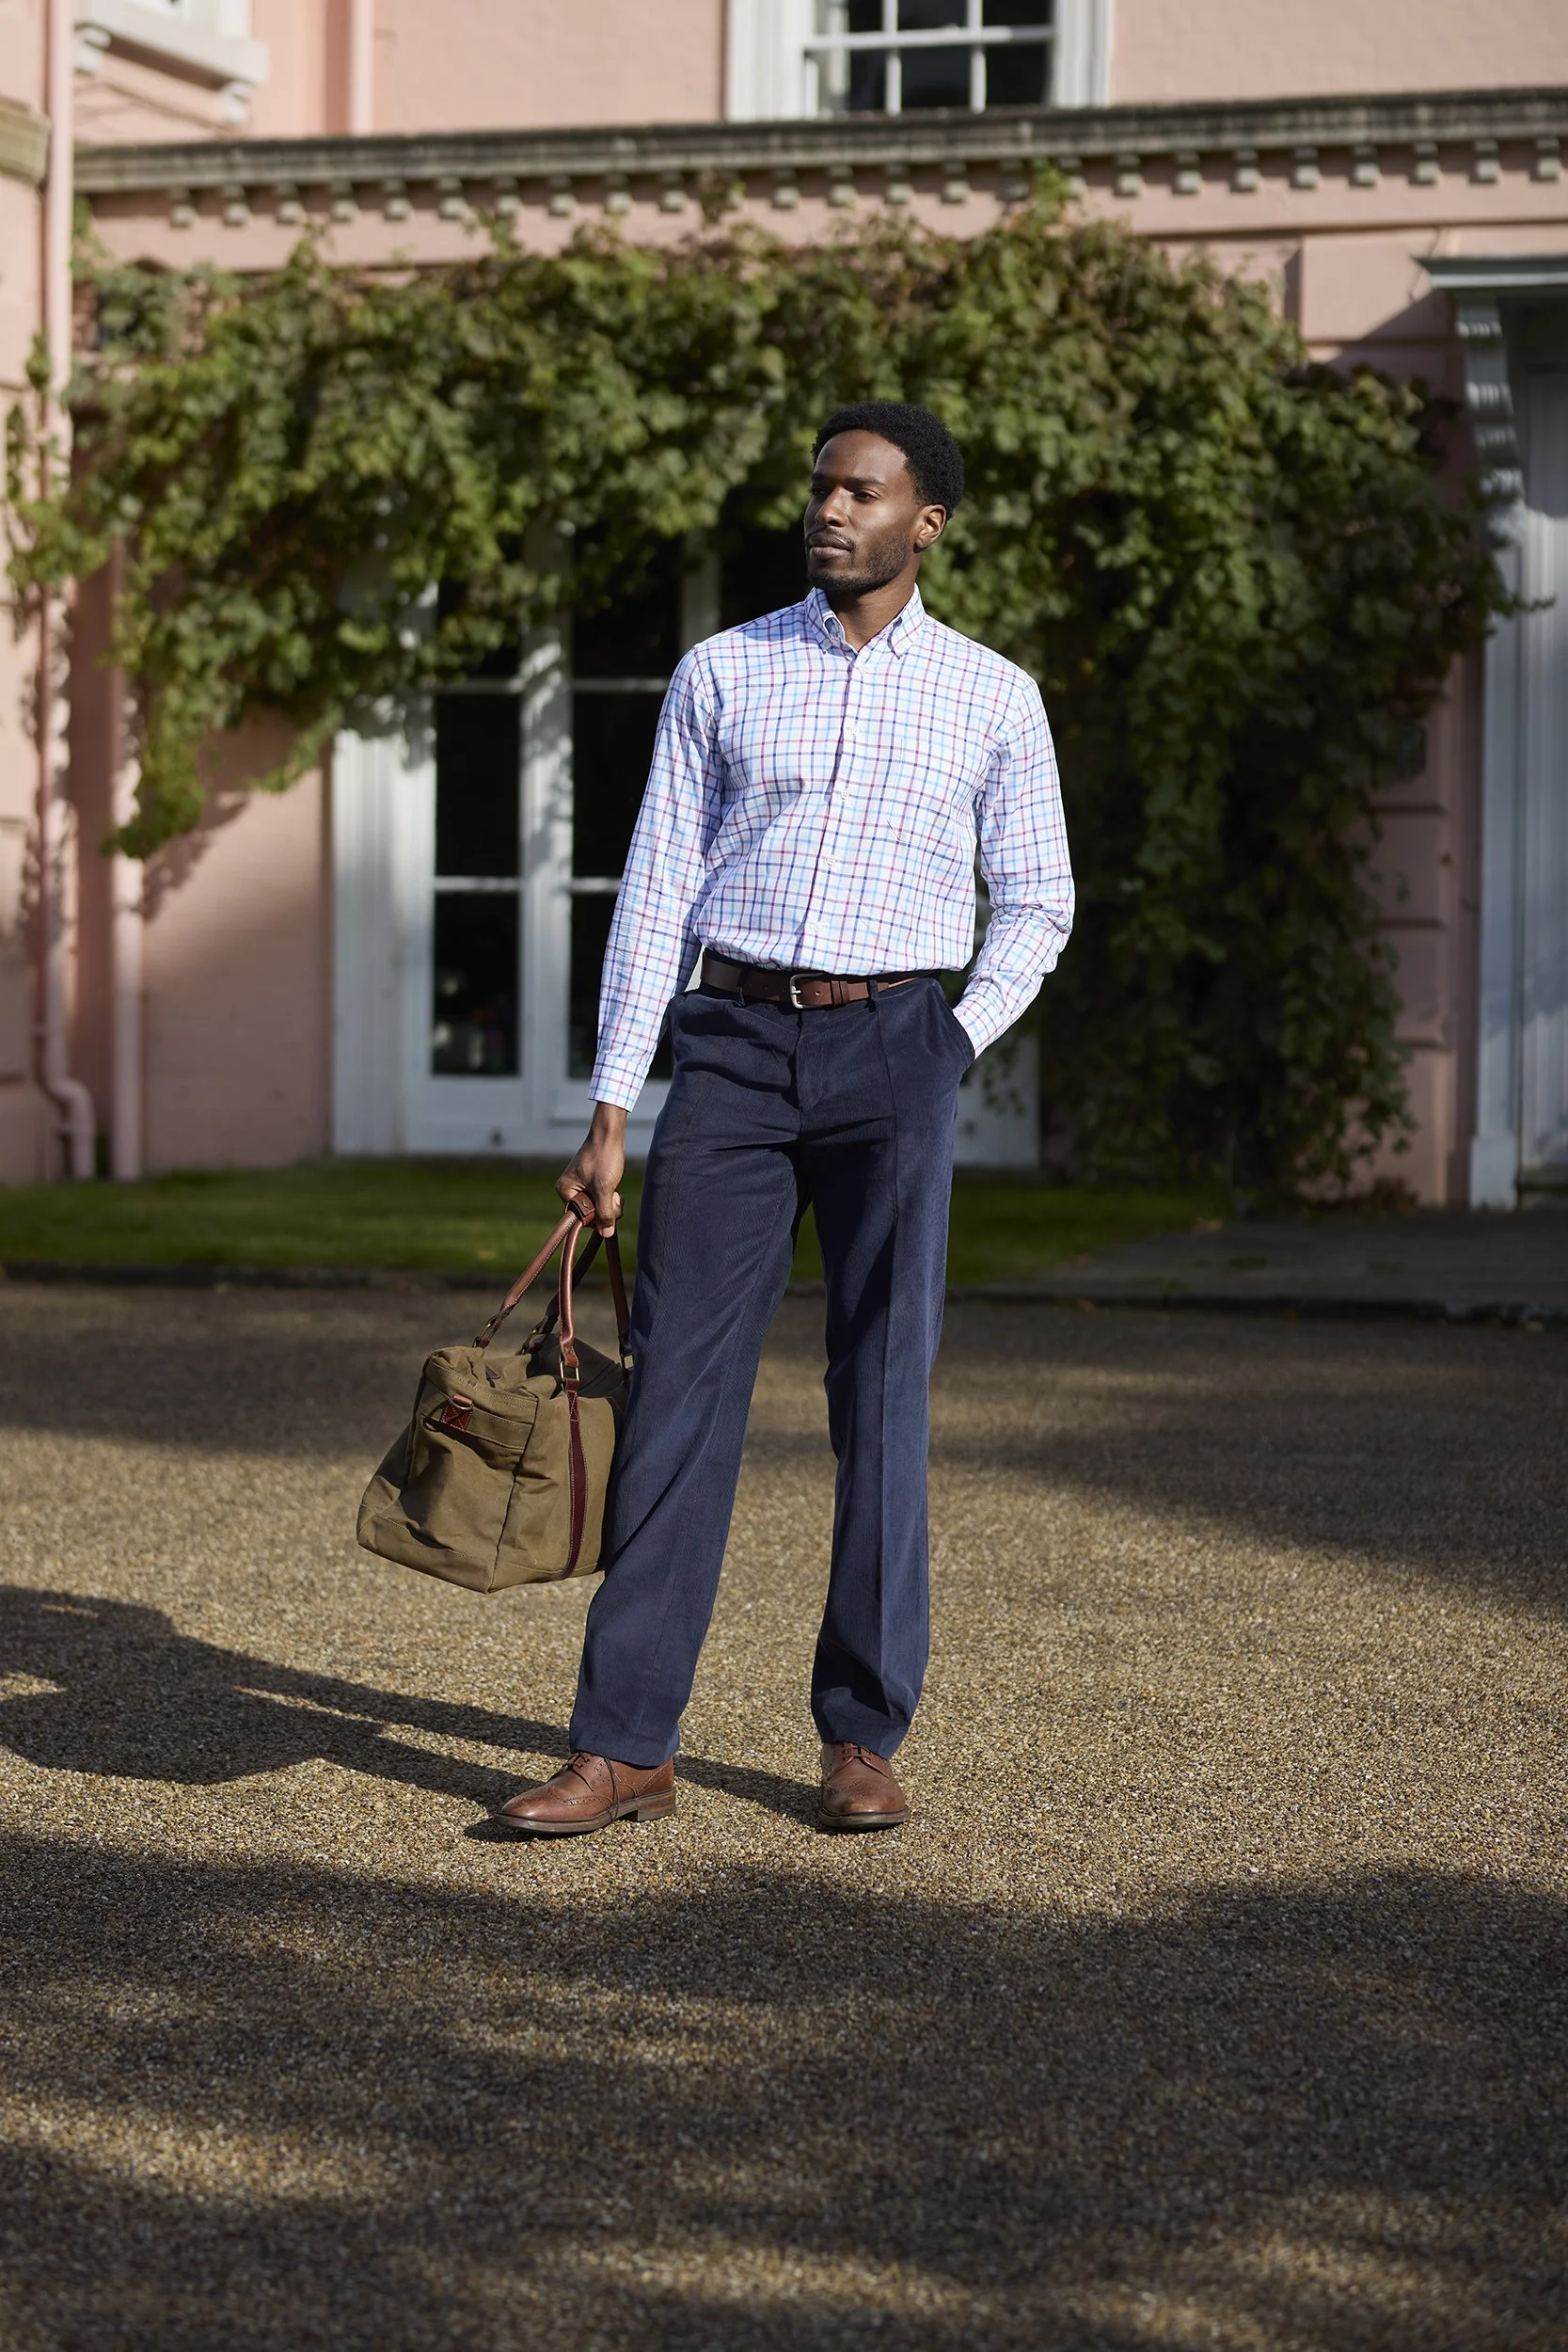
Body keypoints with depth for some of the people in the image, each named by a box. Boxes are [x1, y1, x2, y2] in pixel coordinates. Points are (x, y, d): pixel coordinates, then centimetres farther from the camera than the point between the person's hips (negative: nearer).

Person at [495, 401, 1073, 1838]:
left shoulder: (991, 698, 7)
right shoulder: (723, 673, 8)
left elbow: (1036, 902, 14)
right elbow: (658, 892, 6)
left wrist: (955, 1050, -2)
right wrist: (611, 1110, 1)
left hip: (894, 1049, 0)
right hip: (733, 1039, 1)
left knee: (884, 1394, 0)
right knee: (681, 1385, -4)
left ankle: (864, 1736, 10)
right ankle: (626, 1745, -2)